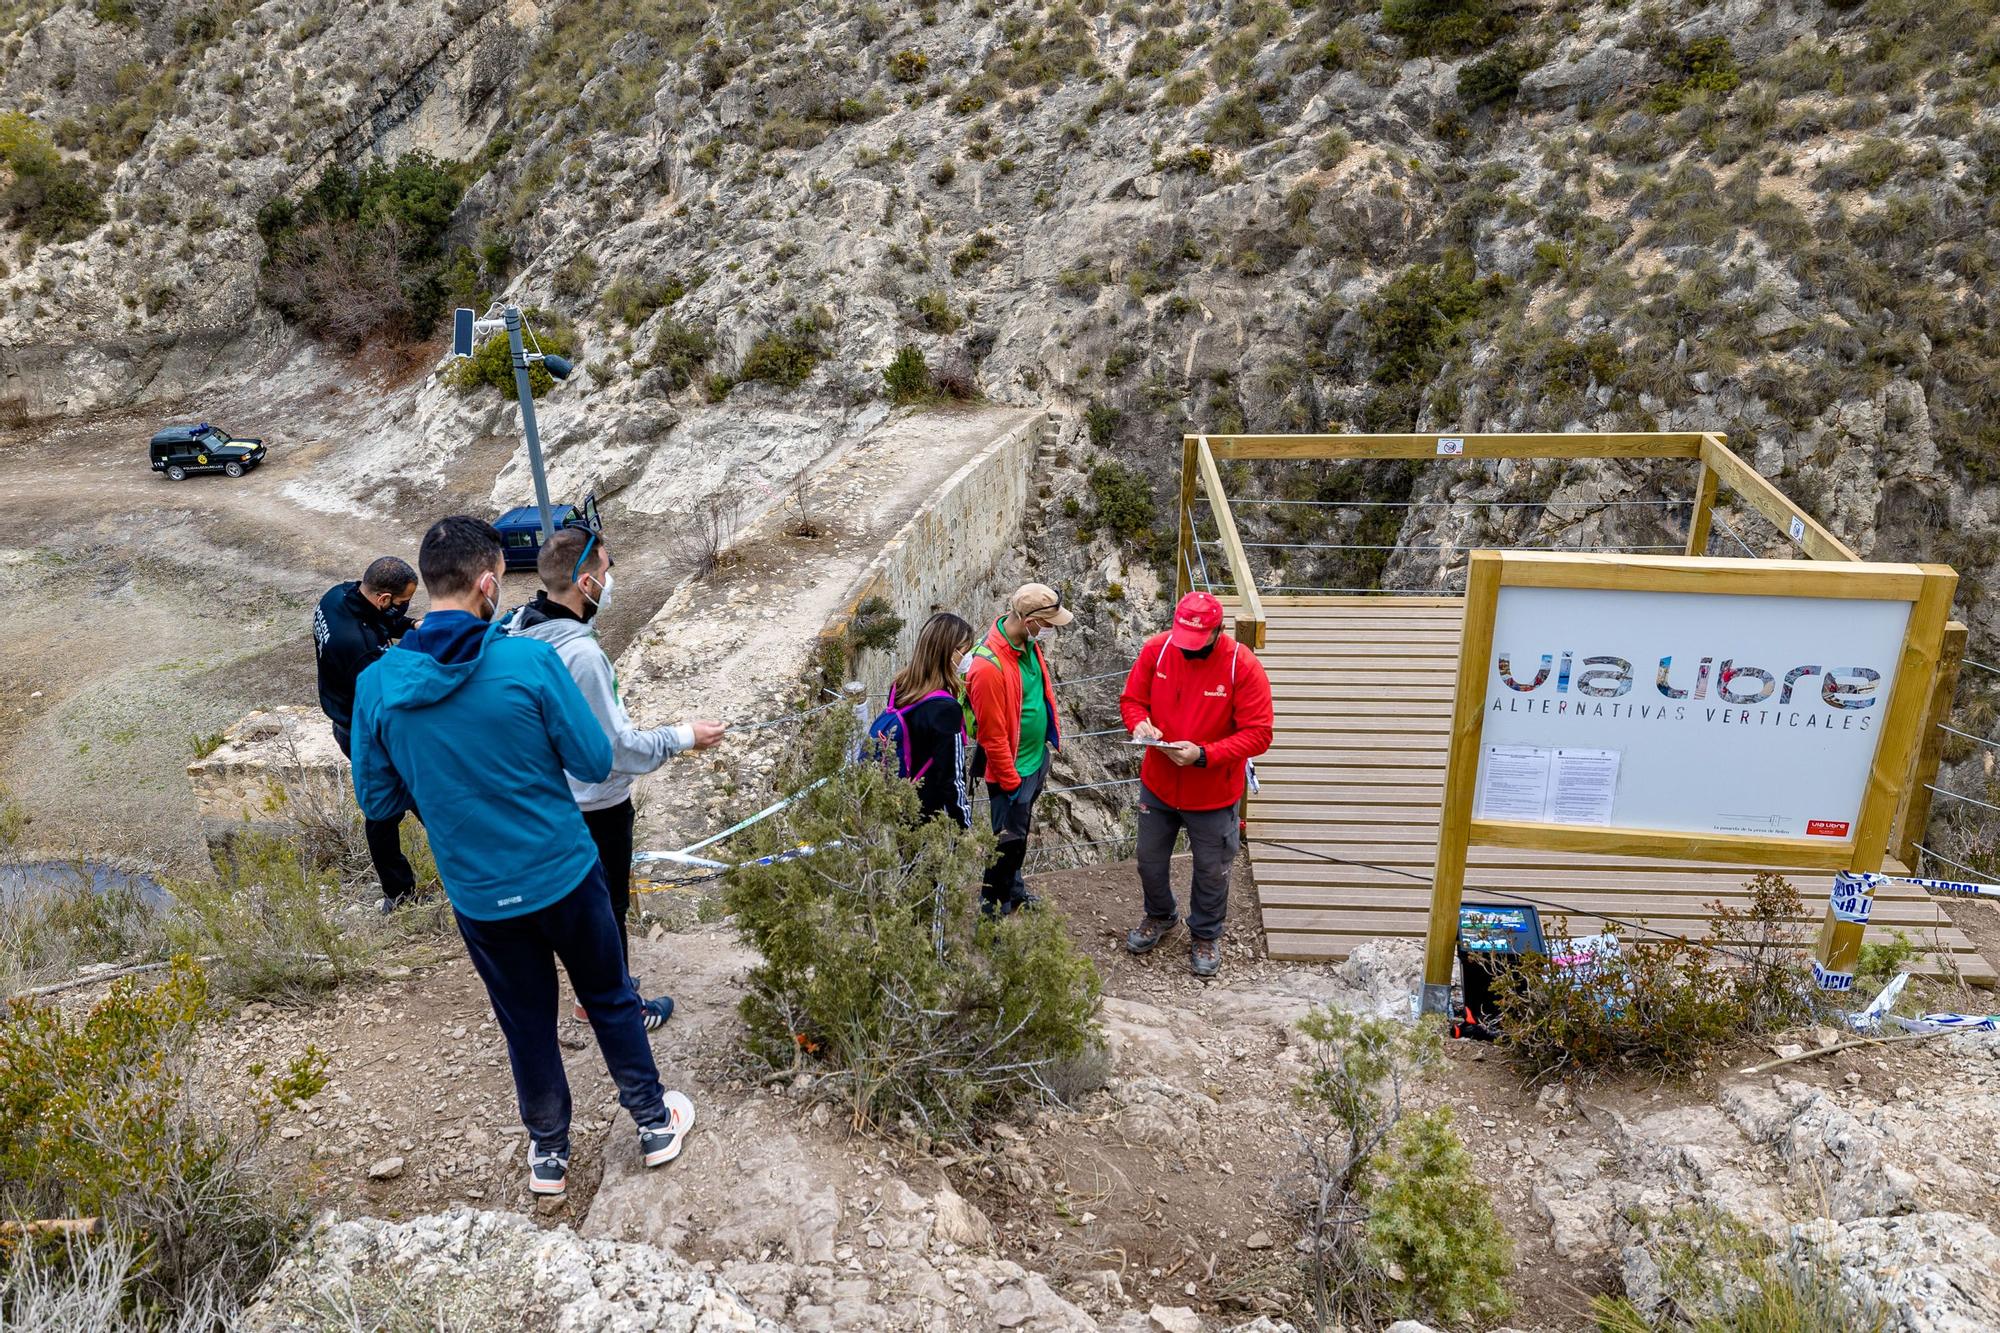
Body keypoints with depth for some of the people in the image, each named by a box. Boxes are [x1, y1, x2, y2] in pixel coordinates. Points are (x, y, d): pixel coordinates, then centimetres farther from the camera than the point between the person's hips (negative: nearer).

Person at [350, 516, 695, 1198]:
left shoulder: (377, 684, -11)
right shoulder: (530, 660, -20)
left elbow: (378, 801, 0)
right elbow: (595, 764, -12)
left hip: (480, 897, 2)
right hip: (564, 874, -2)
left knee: (527, 1023, 22)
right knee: (611, 999, 21)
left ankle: (548, 1153, 39)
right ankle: (654, 1123, 37)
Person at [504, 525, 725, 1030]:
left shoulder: (520, 628, -6)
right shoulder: (580, 653, -33)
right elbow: (615, 744, -26)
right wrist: (683, 737, -14)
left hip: (553, 795, 8)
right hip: (596, 805, -8)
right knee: (609, 907, 12)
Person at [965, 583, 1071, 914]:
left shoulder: (1028, 642, -5)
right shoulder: (989, 667, -32)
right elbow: (992, 736, -25)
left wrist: (1052, 736, 19)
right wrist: (1011, 783, -16)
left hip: (1038, 757, 8)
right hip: (1013, 768, -8)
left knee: (1021, 830, 25)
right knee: (1009, 839, 8)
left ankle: (1013, 886, 46)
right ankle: (993, 904, 27)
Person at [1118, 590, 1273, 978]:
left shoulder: (1244, 667, -23)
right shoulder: (1156, 649, -12)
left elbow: (1258, 734, -21)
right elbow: (1131, 699, 0)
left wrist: (1203, 754, -31)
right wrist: (1140, 723, -23)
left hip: (1213, 794, -3)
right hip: (1157, 785, 3)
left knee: (1211, 871, 16)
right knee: (1150, 861, 21)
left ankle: (1205, 935, 41)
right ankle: (1160, 916, 50)